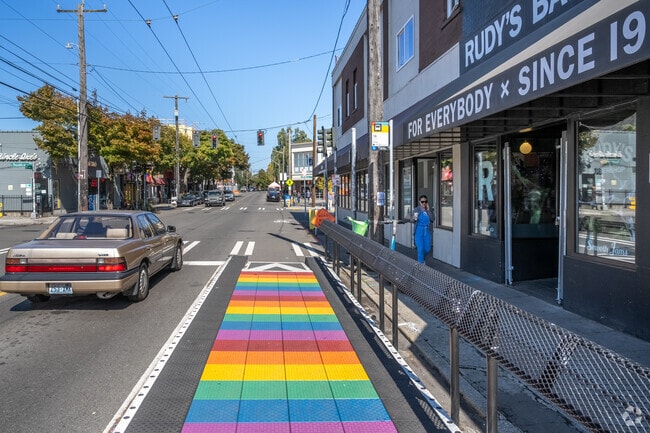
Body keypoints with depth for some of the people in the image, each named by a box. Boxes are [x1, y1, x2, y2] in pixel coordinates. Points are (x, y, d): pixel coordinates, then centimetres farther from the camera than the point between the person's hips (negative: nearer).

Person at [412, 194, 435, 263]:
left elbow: (433, 219, -9)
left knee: (427, 249, 6)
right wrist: (414, 218, -26)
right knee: (421, 249, -6)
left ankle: (421, 258, 35)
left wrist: (428, 210, -14)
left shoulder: (430, 210, 3)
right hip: (419, 231, -3)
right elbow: (412, 220, -3)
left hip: (427, 231, 3)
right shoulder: (416, 210, -3)